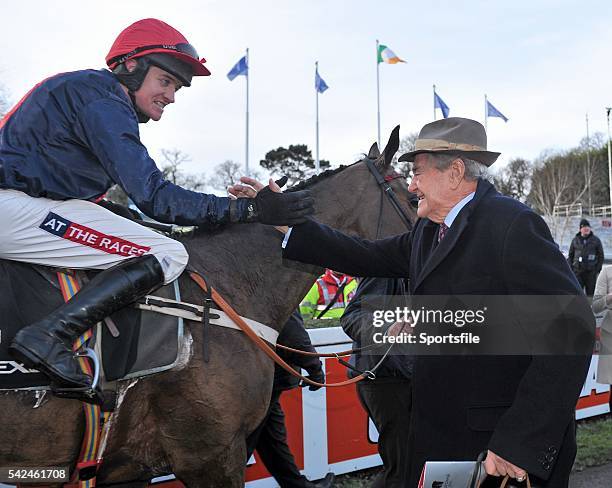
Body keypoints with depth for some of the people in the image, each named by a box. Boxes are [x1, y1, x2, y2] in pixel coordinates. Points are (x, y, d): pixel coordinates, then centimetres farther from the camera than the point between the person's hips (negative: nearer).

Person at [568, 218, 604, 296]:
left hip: (591, 272, -1)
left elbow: (601, 256, 7)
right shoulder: (575, 240, 9)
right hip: (577, 271, 1)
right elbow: (570, 255, 13)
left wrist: (598, 269, -2)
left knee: (590, 292, 2)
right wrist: (570, 269, 4)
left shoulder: (596, 240, 5)